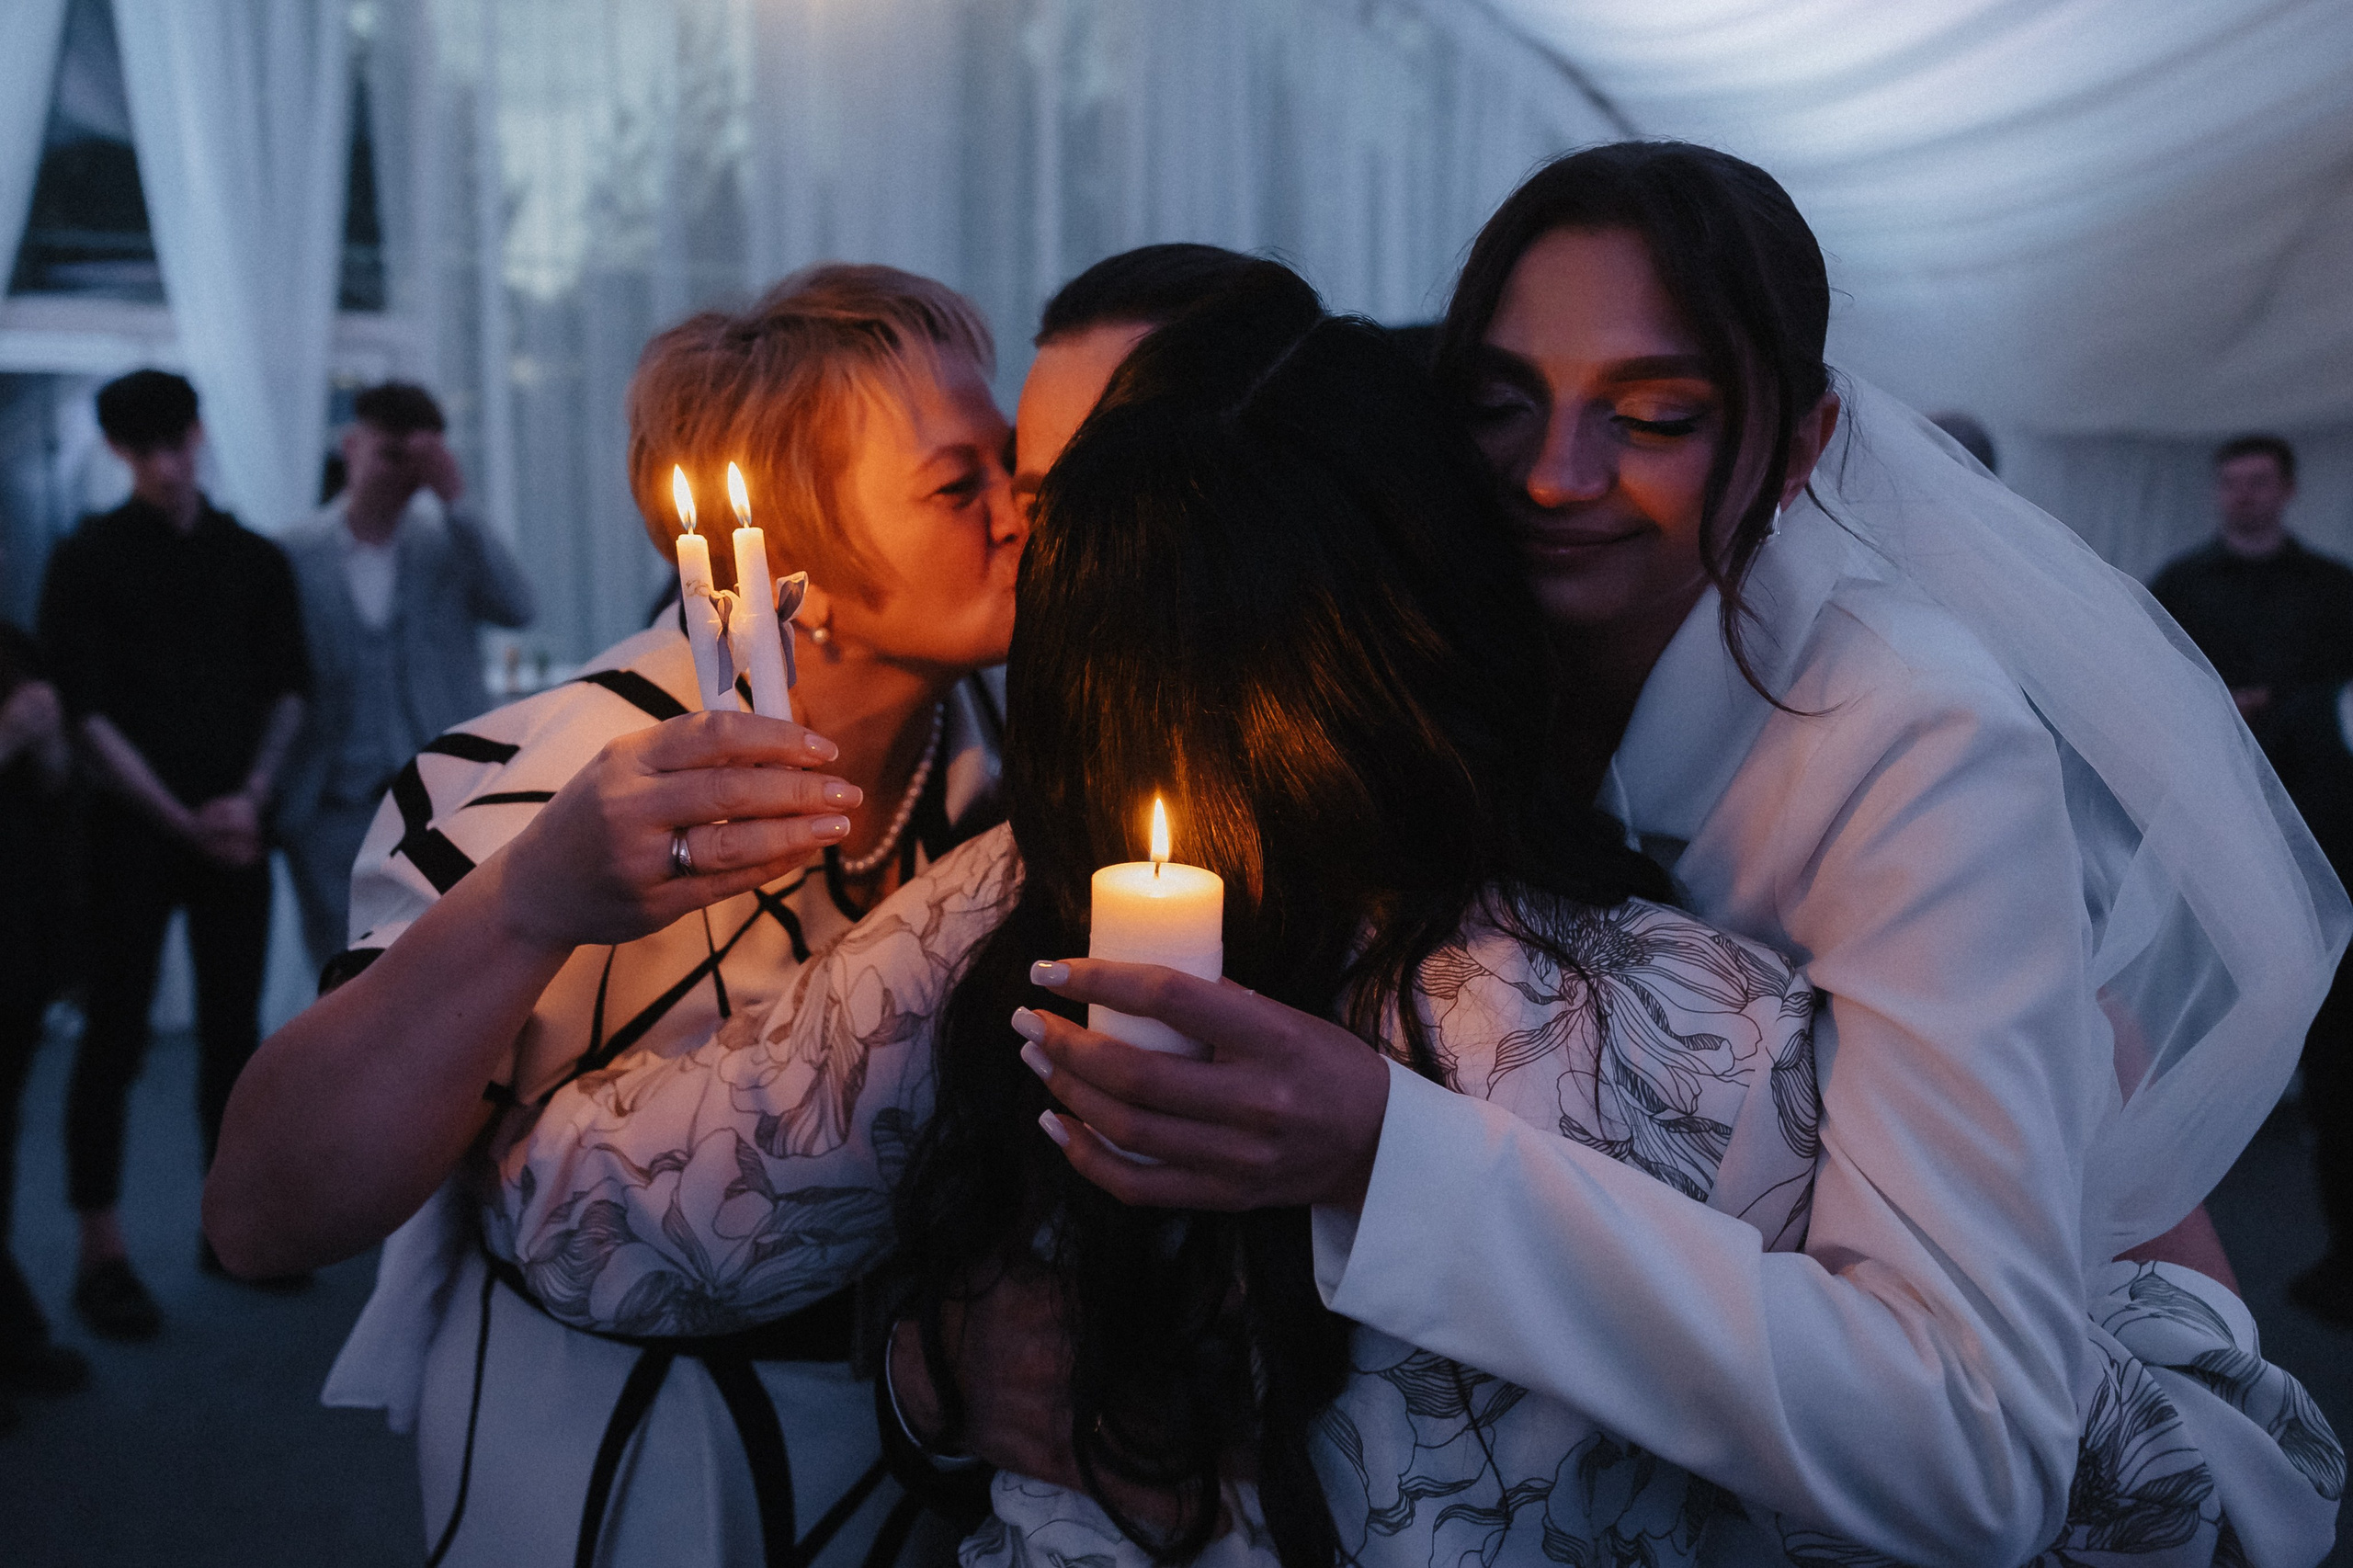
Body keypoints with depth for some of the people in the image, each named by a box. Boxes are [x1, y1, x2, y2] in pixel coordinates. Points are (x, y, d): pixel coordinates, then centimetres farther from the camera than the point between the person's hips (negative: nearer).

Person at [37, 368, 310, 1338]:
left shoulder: (254, 558, 10)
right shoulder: (88, 559, 0)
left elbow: (287, 692, 9)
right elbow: (86, 711, -5)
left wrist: (249, 799, -6)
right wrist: (181, 819, -11)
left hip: (235, 830, 3)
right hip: (133, 830, -3)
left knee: (233, 1029, 8)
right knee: (115, 1039, -1)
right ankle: (101, 1255, 5)